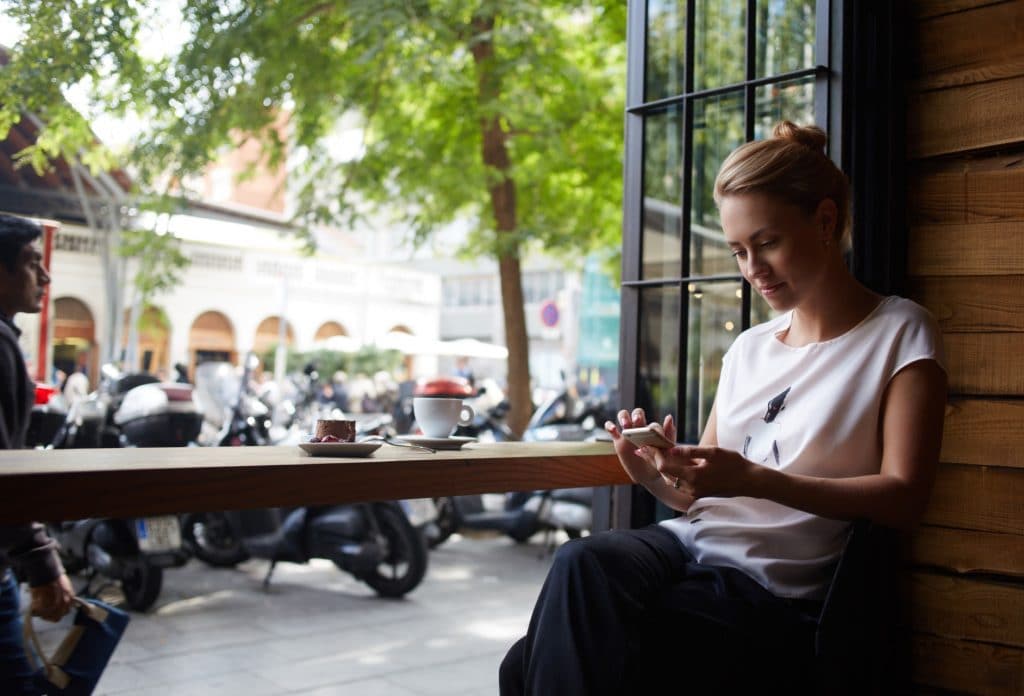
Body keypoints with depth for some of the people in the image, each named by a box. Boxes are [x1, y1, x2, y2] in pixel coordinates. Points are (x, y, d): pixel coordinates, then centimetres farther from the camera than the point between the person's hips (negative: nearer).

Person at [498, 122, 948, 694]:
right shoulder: (750, 348, 19)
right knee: (585, 565, -29)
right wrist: (656, 476, -4)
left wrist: (754, 480, -20)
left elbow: (905, 498, -9)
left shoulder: (899, 332, 2)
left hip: (770, 592, -5)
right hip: (689, 542, 5)